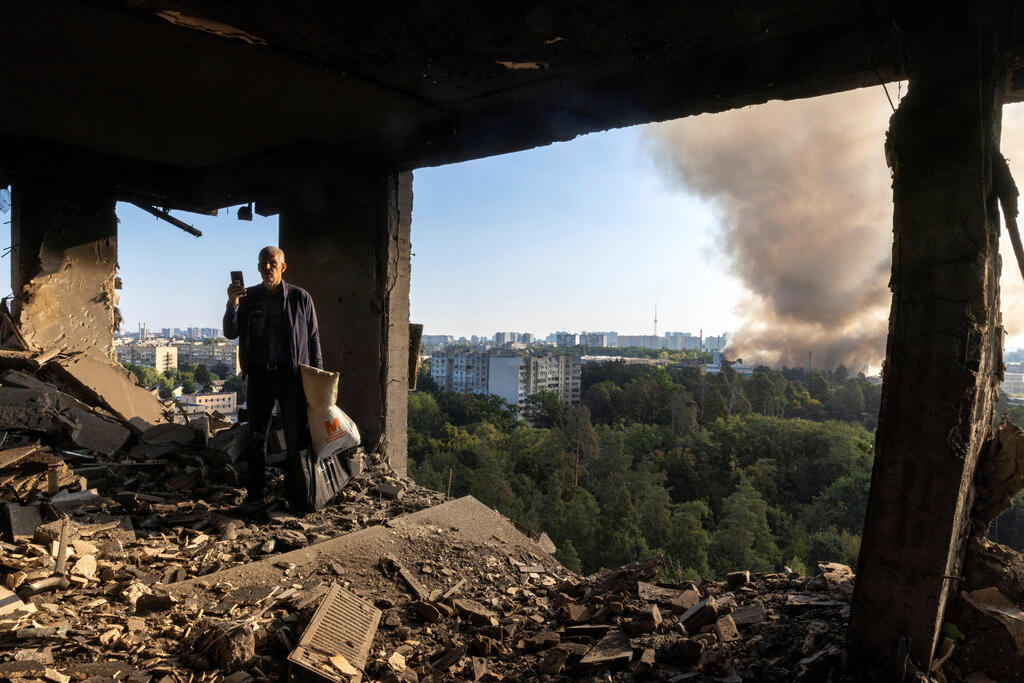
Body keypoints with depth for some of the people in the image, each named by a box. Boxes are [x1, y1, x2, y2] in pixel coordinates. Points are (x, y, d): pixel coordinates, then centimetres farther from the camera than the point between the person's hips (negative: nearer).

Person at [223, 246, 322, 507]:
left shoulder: (300, 297, 4)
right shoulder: (248, 297, 9)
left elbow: (313, 337, 7)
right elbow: (231, 333, 4)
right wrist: (232, 305, -14)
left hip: (292, 376, -2)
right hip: (259, 375, 2)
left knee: (295, 437, 1)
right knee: (256, 436, 7)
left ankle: (296, 492, 12)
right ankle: (256, 490, 20)